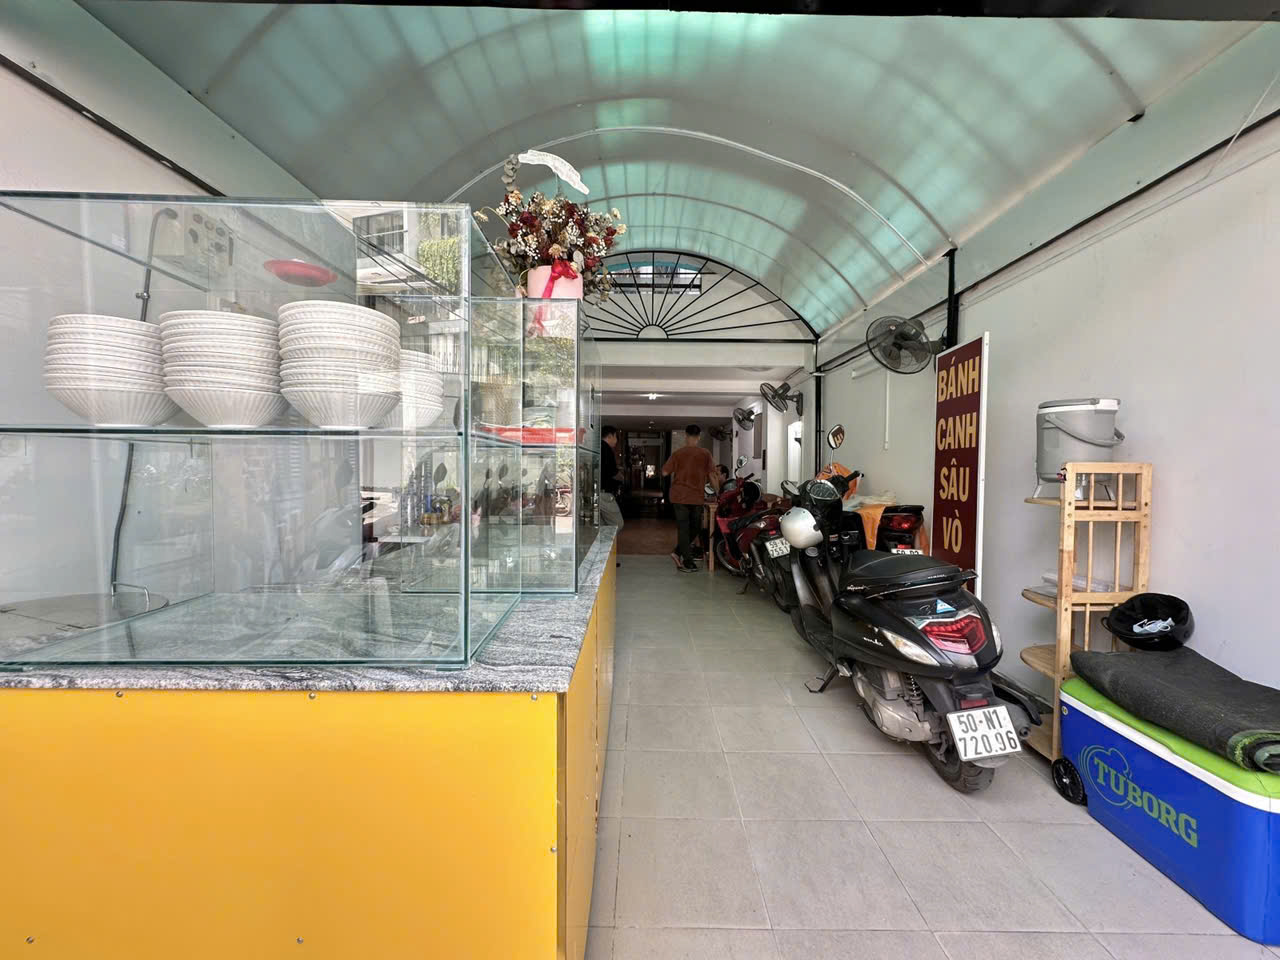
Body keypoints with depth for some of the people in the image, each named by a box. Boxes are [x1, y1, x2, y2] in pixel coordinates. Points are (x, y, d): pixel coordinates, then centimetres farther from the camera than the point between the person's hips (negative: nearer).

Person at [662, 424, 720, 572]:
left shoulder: (678, 453, -2)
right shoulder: (705, 453, -3)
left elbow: (665, 472, -1)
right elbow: (712, 474, -3)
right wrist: (717, 492, 8)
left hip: (679, 496, 1)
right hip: (697, 497, 0)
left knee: (683, 528, 6)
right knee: (694, 528, 17)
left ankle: (688, 563, 3)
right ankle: (678, 553, 12)